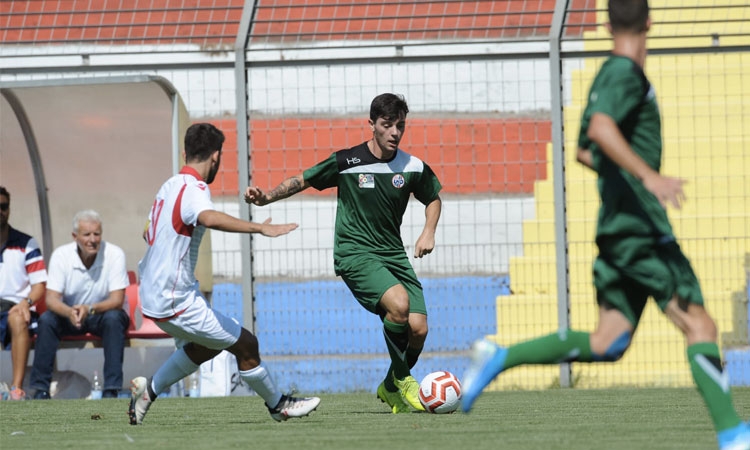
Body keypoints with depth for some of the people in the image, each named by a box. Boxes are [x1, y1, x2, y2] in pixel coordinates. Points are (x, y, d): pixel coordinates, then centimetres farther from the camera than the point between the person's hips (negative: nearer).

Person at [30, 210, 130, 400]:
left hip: (102, 314, -1)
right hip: (70, 315, 1)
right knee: (46, 319, -27)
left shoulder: (114, 254, -18)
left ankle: (111, 390, -33)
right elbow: (52, 298, -17)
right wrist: (69, 312, -41)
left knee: (113, 318, -34)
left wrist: (90, 309, -41)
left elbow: (117, 300, -21)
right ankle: (41, 389, -21)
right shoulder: (61, 255, -13)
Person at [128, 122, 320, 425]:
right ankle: (278, 405, 16)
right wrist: (261, 228, -47)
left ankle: (148, 391, 29)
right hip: (176, 303, -10)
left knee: (208, 344, 28)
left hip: (152, 293, 10)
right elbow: (210, 218, -44)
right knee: (246, 345, 0)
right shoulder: (193, 190, -19)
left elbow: (148, 233, 28)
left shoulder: (169, 186, 10)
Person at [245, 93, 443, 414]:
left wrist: (428, 232, 6)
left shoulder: (413, 168, 2)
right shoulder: (346, 162, -8)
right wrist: (266, 198, -11)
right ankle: (401, 380, -9)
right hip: (354, 252, -5)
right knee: (399, 303, -31)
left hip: (394, 254, 5)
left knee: (418, 329, -9)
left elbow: (433, 198, 22)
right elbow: (301, 181, 3)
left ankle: (391, 388, 20)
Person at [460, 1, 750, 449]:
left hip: (618, 230, 9)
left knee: (606, 345, 7)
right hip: (640, 225, -9)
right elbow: (600, 129, -28)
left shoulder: (609, 75, 19)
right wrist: (649, 176, -37)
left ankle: (501, 357, 4)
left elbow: (586, 151, 30)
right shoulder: (626, 74, -9)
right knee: (700, 325, -10)